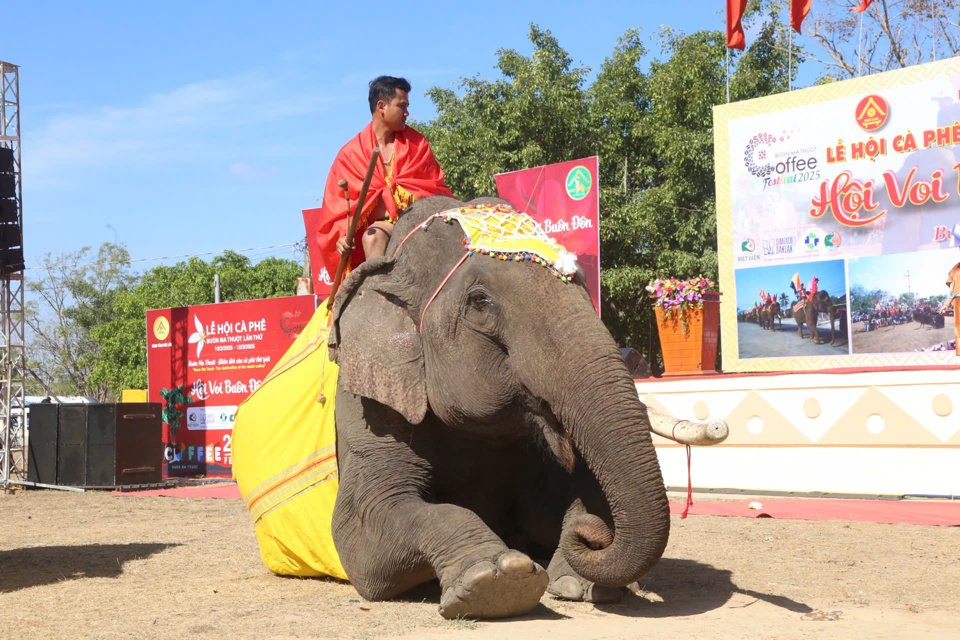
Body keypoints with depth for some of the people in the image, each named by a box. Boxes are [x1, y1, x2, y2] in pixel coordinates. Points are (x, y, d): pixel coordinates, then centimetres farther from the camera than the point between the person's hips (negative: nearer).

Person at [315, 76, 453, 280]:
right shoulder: (352, 153, 9)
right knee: (373, 236, -35)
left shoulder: (416, 143, 17)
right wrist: (342, 235, -15)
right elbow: (338, 202, 4)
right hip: (380, 224, -1)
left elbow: (434, 185, 8)